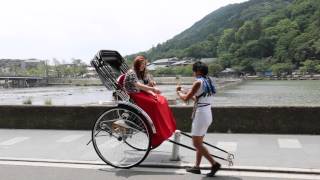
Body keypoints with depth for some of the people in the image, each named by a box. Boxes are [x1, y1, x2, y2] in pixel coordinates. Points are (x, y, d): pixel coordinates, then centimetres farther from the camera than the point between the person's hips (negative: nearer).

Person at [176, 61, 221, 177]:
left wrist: (179, 92, 8)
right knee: (199, 142, 16)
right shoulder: (208, 82, 12)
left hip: (200, 114, -9)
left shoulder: (198, 82, -14)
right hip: (208, 114, 9)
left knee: (196, 144, -1)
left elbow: (186, 98, -11)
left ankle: (214, 163, -4)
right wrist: (186, 92, 22)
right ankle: (197, 166, 24)